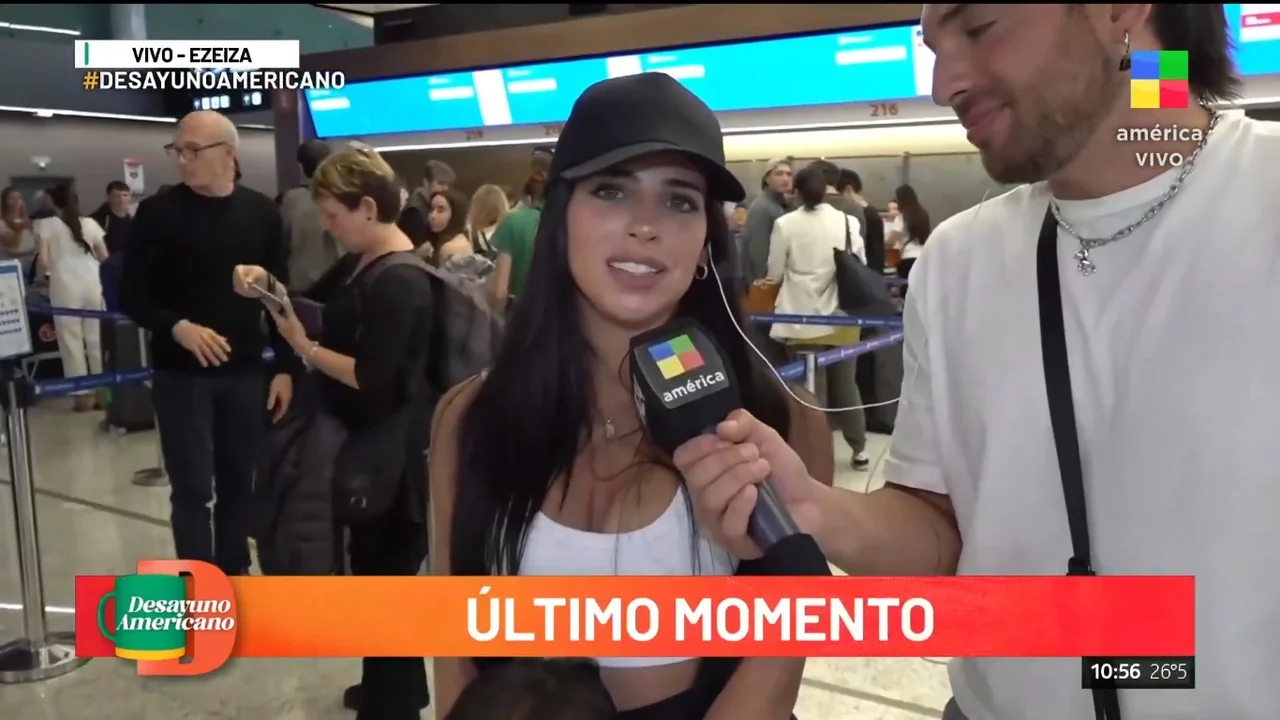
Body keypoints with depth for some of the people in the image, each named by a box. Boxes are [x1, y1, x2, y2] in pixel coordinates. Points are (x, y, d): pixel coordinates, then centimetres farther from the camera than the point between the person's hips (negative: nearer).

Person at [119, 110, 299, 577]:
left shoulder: (261, 212, 2)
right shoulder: (157, 212, -4)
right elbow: (132, 296, -3)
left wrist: (285, 367, 1)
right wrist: (177, 327, -22)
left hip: (245, 371, 2)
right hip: (180, 373, -2)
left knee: (238, 481, 12)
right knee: (192, 488, 2)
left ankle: (233, 573, 29)